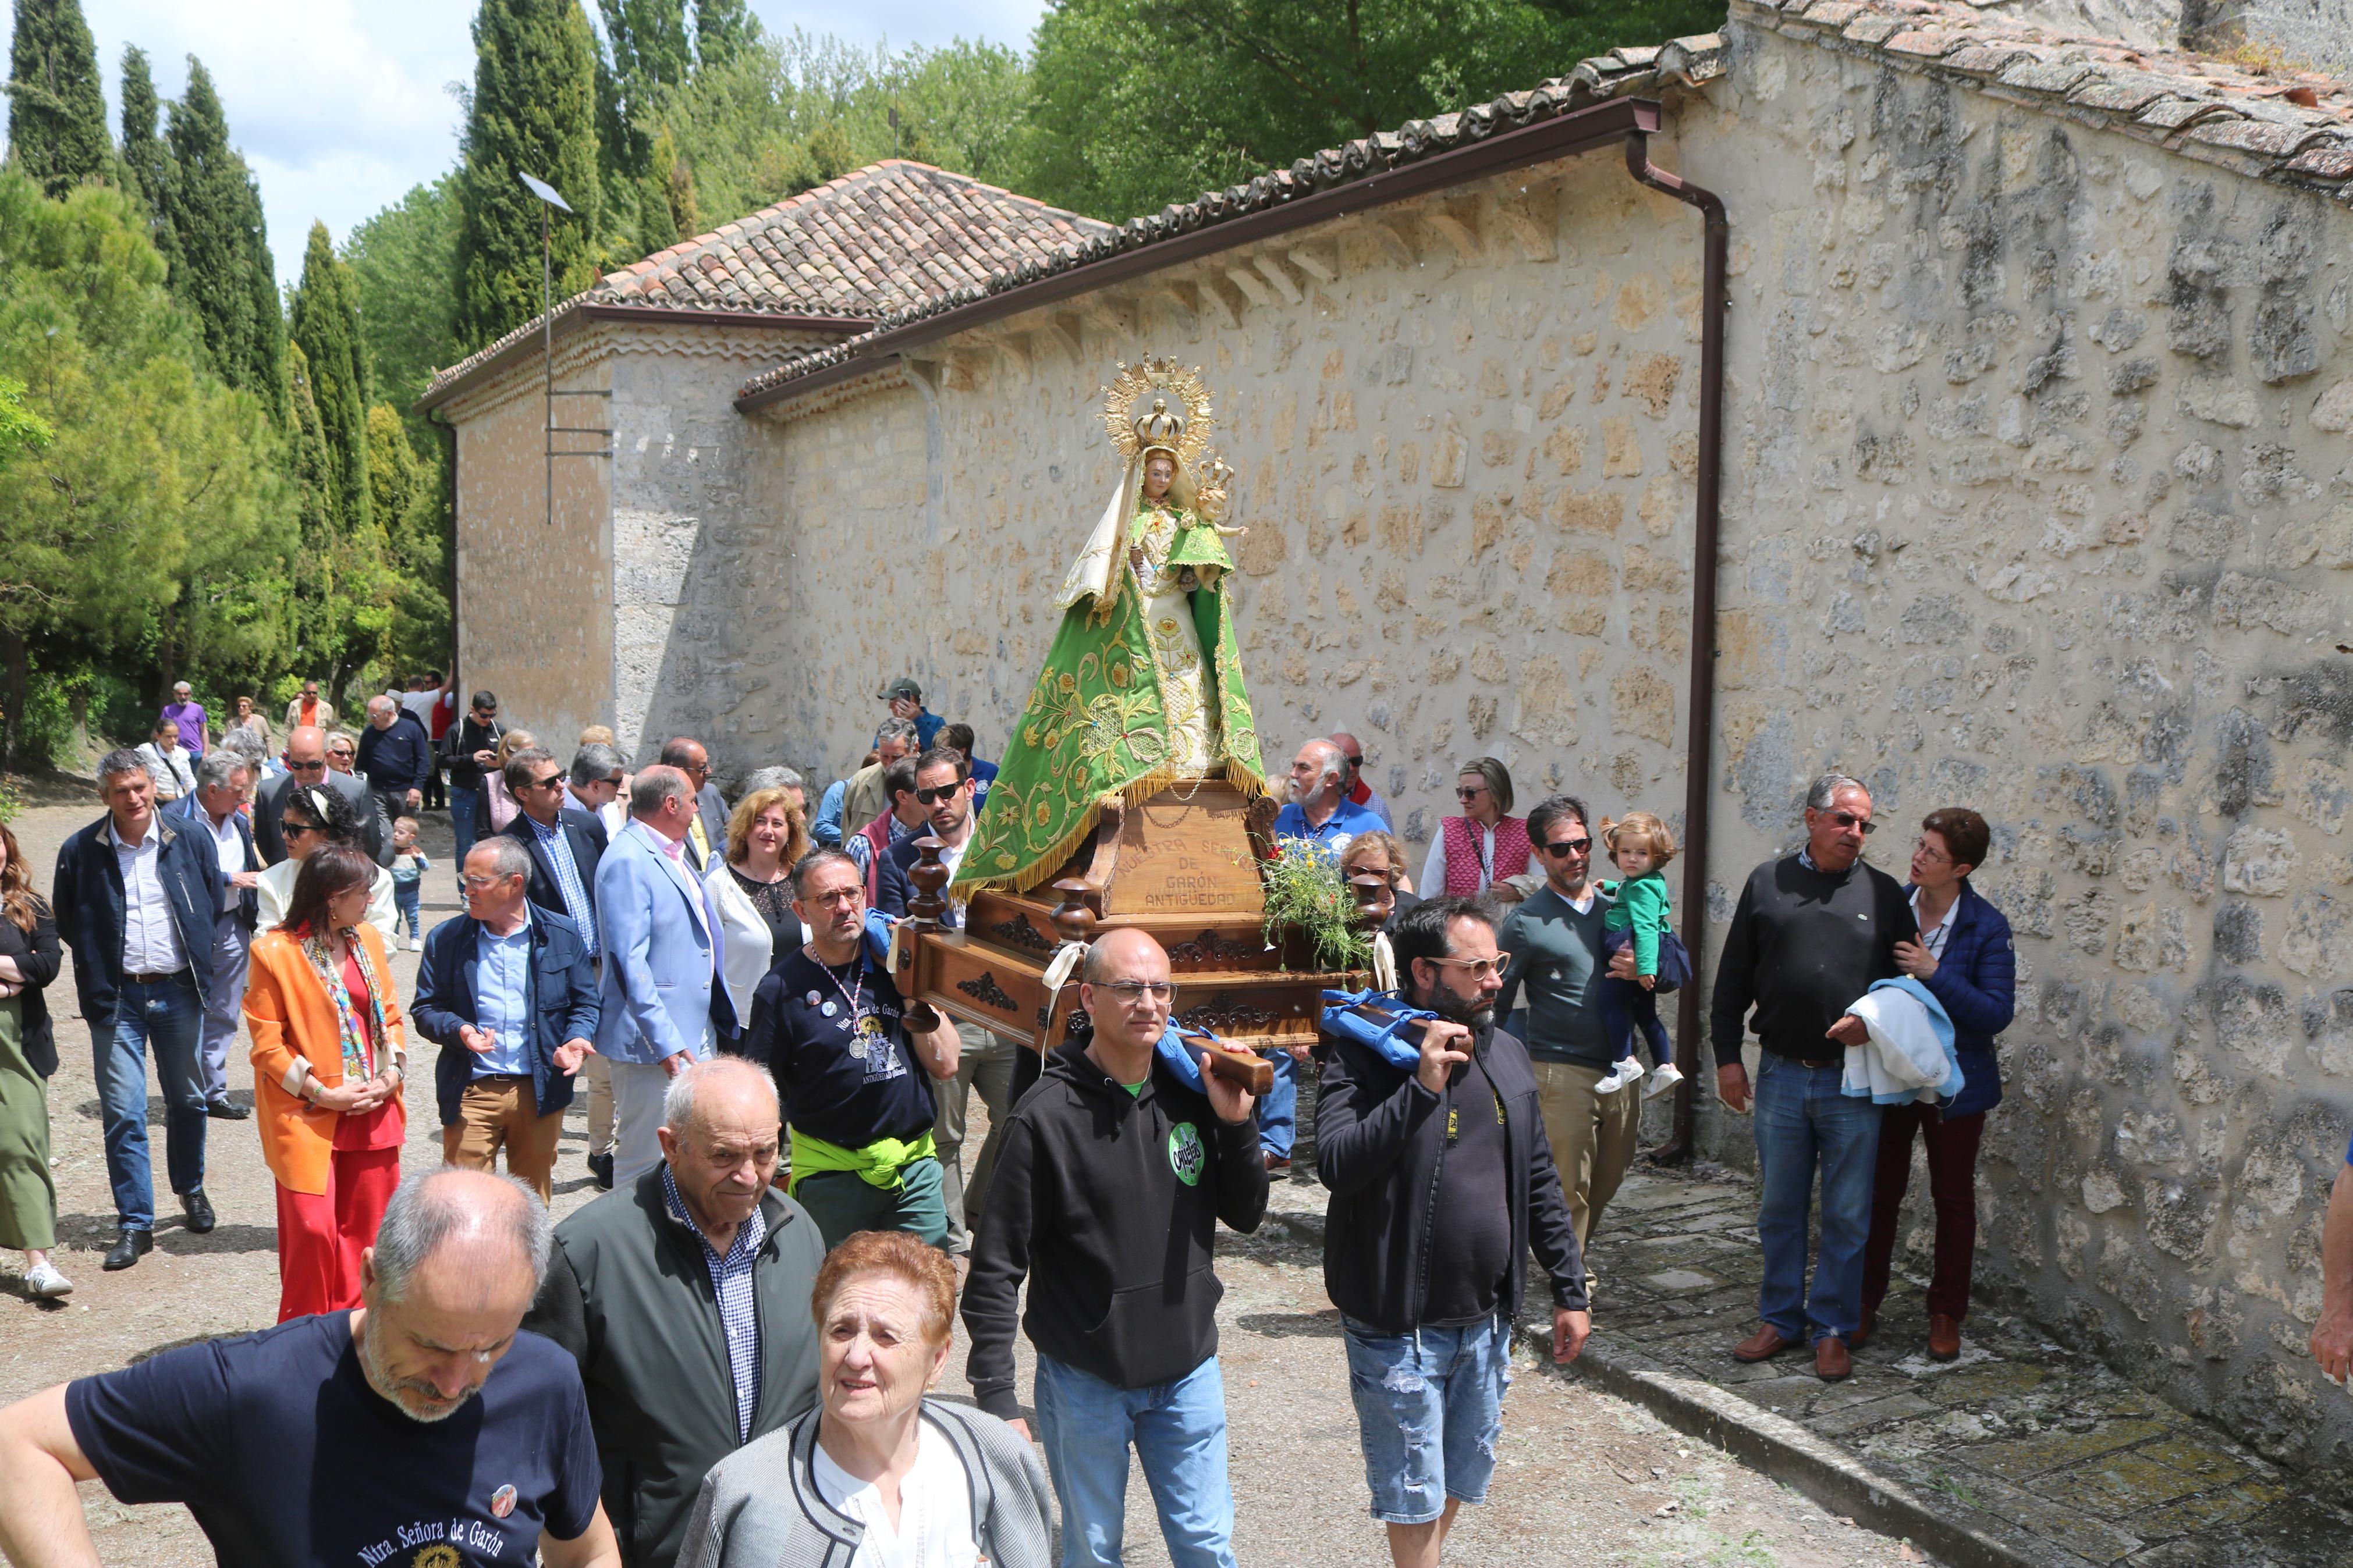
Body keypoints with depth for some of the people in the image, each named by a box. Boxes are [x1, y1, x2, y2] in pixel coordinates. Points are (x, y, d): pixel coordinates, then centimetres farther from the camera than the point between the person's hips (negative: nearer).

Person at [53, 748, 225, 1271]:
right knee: (122, 1113, -3)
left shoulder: (189, 842, -1)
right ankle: (135, 1223, 5)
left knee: (188, 1100, 14)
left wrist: (197, 958, 6)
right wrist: (99, 965, 4)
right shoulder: (81, 851, -4)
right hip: (117, 998, -1)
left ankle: (191, 1189, 36)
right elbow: (66, 920, 7)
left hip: (179, 991, 1)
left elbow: (215, 906, 11)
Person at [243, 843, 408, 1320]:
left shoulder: (367, 940, 9)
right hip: (308, 1117, -5)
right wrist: (322, 1093, -14)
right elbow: (266, 1044, -8)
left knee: (364, 1227, 8)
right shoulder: (276, 952, -9)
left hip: (373, 1111, 5)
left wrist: (393, 1073, -2)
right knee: (312, 1228, -7)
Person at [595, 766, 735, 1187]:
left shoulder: (672, 854, 15)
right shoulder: (627, 861, -15)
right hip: (654, 1041, -10)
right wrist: (665, 1041, -24)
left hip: (694, 1034, 10)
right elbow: (629, 962, -21)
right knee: (645, 1165, -4)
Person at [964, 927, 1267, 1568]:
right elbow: (995, 1268, -12)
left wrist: (1237, 1123, -9)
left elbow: (1245, 1216, 7)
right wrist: (996, 1398, -13)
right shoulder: (1046, 1116, -14)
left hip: (1189, 1371, 3)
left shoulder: (1192, 1095, -1)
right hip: (1085, 1382, -3)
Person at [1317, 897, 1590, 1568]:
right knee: (1414, 1490, 7)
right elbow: (1337, 1165, -29)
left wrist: (1569, 1290, 11)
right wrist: (1422, 1086, -33)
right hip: (1400, 1329, -6)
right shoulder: (1365, 1056, -15)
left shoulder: (1506, 1054, 5)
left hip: (1487, 1321, 6)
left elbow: (1539, 1182, 11)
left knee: (1466, 1473, 20)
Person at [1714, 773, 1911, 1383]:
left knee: (1848, 1215, 4)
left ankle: (1833, 1330, 16)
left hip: (1853, 1082, -1)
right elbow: (1733, 977, 9)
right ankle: (1781, 1318, 24)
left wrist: (1874, 1020, -12)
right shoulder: (1767, 883, 7)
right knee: (1780, 1207, 10)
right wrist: (1726, 1055, 4)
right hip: (1781, 1075, 1)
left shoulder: (1884, 894, 5)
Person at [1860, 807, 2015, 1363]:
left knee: (1953, 1198, 10)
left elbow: (1996, 1014, -16)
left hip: (1954, 1082, -2)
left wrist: (1935, 973, -25)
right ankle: (1863, 1301, 24)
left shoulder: (1987, 928, -11)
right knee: (1878, 1192, 10)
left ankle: (1946, 1314, 24)